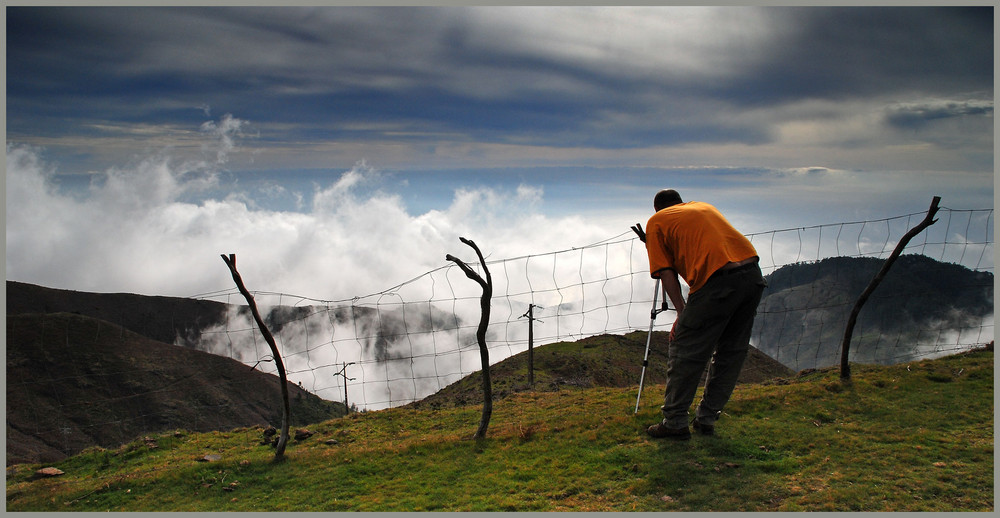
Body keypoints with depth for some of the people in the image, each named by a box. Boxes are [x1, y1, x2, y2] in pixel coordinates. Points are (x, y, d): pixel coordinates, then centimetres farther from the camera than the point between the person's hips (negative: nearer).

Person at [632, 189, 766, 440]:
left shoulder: (656, 222, 14)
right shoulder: (704, 207, 30)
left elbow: (666, 272, 5)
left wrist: (682, 313, 2)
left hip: (717, 280, -7)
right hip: (753, 275, 7)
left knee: (685, 353, 6)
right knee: (731, 352, 17)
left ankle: (674, 422, 12)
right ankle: (706, 419, 25)